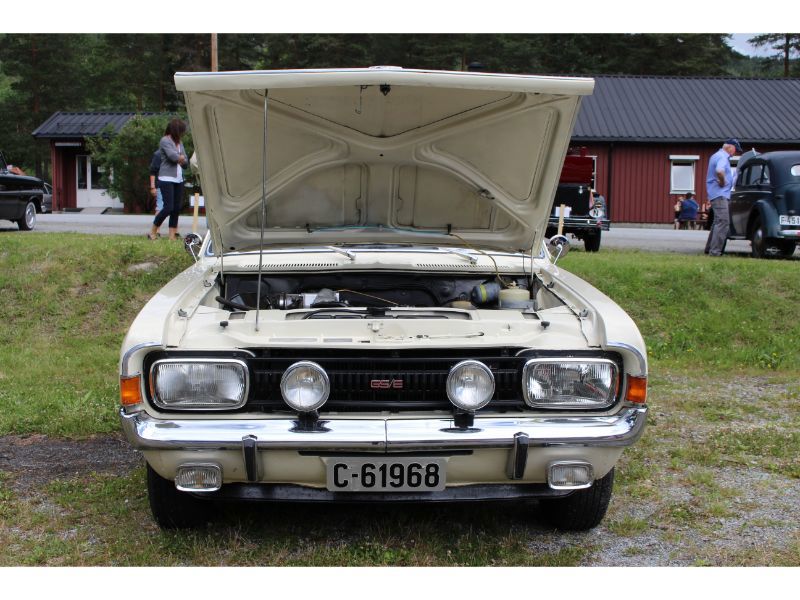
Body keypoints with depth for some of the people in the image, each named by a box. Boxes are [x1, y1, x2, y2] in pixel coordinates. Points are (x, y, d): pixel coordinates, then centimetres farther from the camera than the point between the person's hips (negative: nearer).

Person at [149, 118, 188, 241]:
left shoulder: (179, 142, 17)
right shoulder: (165, 141, -6)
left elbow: (185, 161, 13)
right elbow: (173, 156, -18)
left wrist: (179, 158, -7)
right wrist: (181, 158, 2)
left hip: (178, 179, 8)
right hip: (167, 179, -8)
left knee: (177, 208, 4)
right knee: (168, 207, -11)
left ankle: (172, 235, 9)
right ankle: (152, 232, 2)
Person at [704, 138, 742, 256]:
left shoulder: (717, 155, 18)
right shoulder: (722, 157, -14)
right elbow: (719, 171, -35)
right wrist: (722, 182, -19)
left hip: (717, 194, 11)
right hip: (720, 194, -11)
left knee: (718, 222, 18)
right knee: (723, 222, -14)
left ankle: (709, 248, 23)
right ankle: (715, 251, -17)